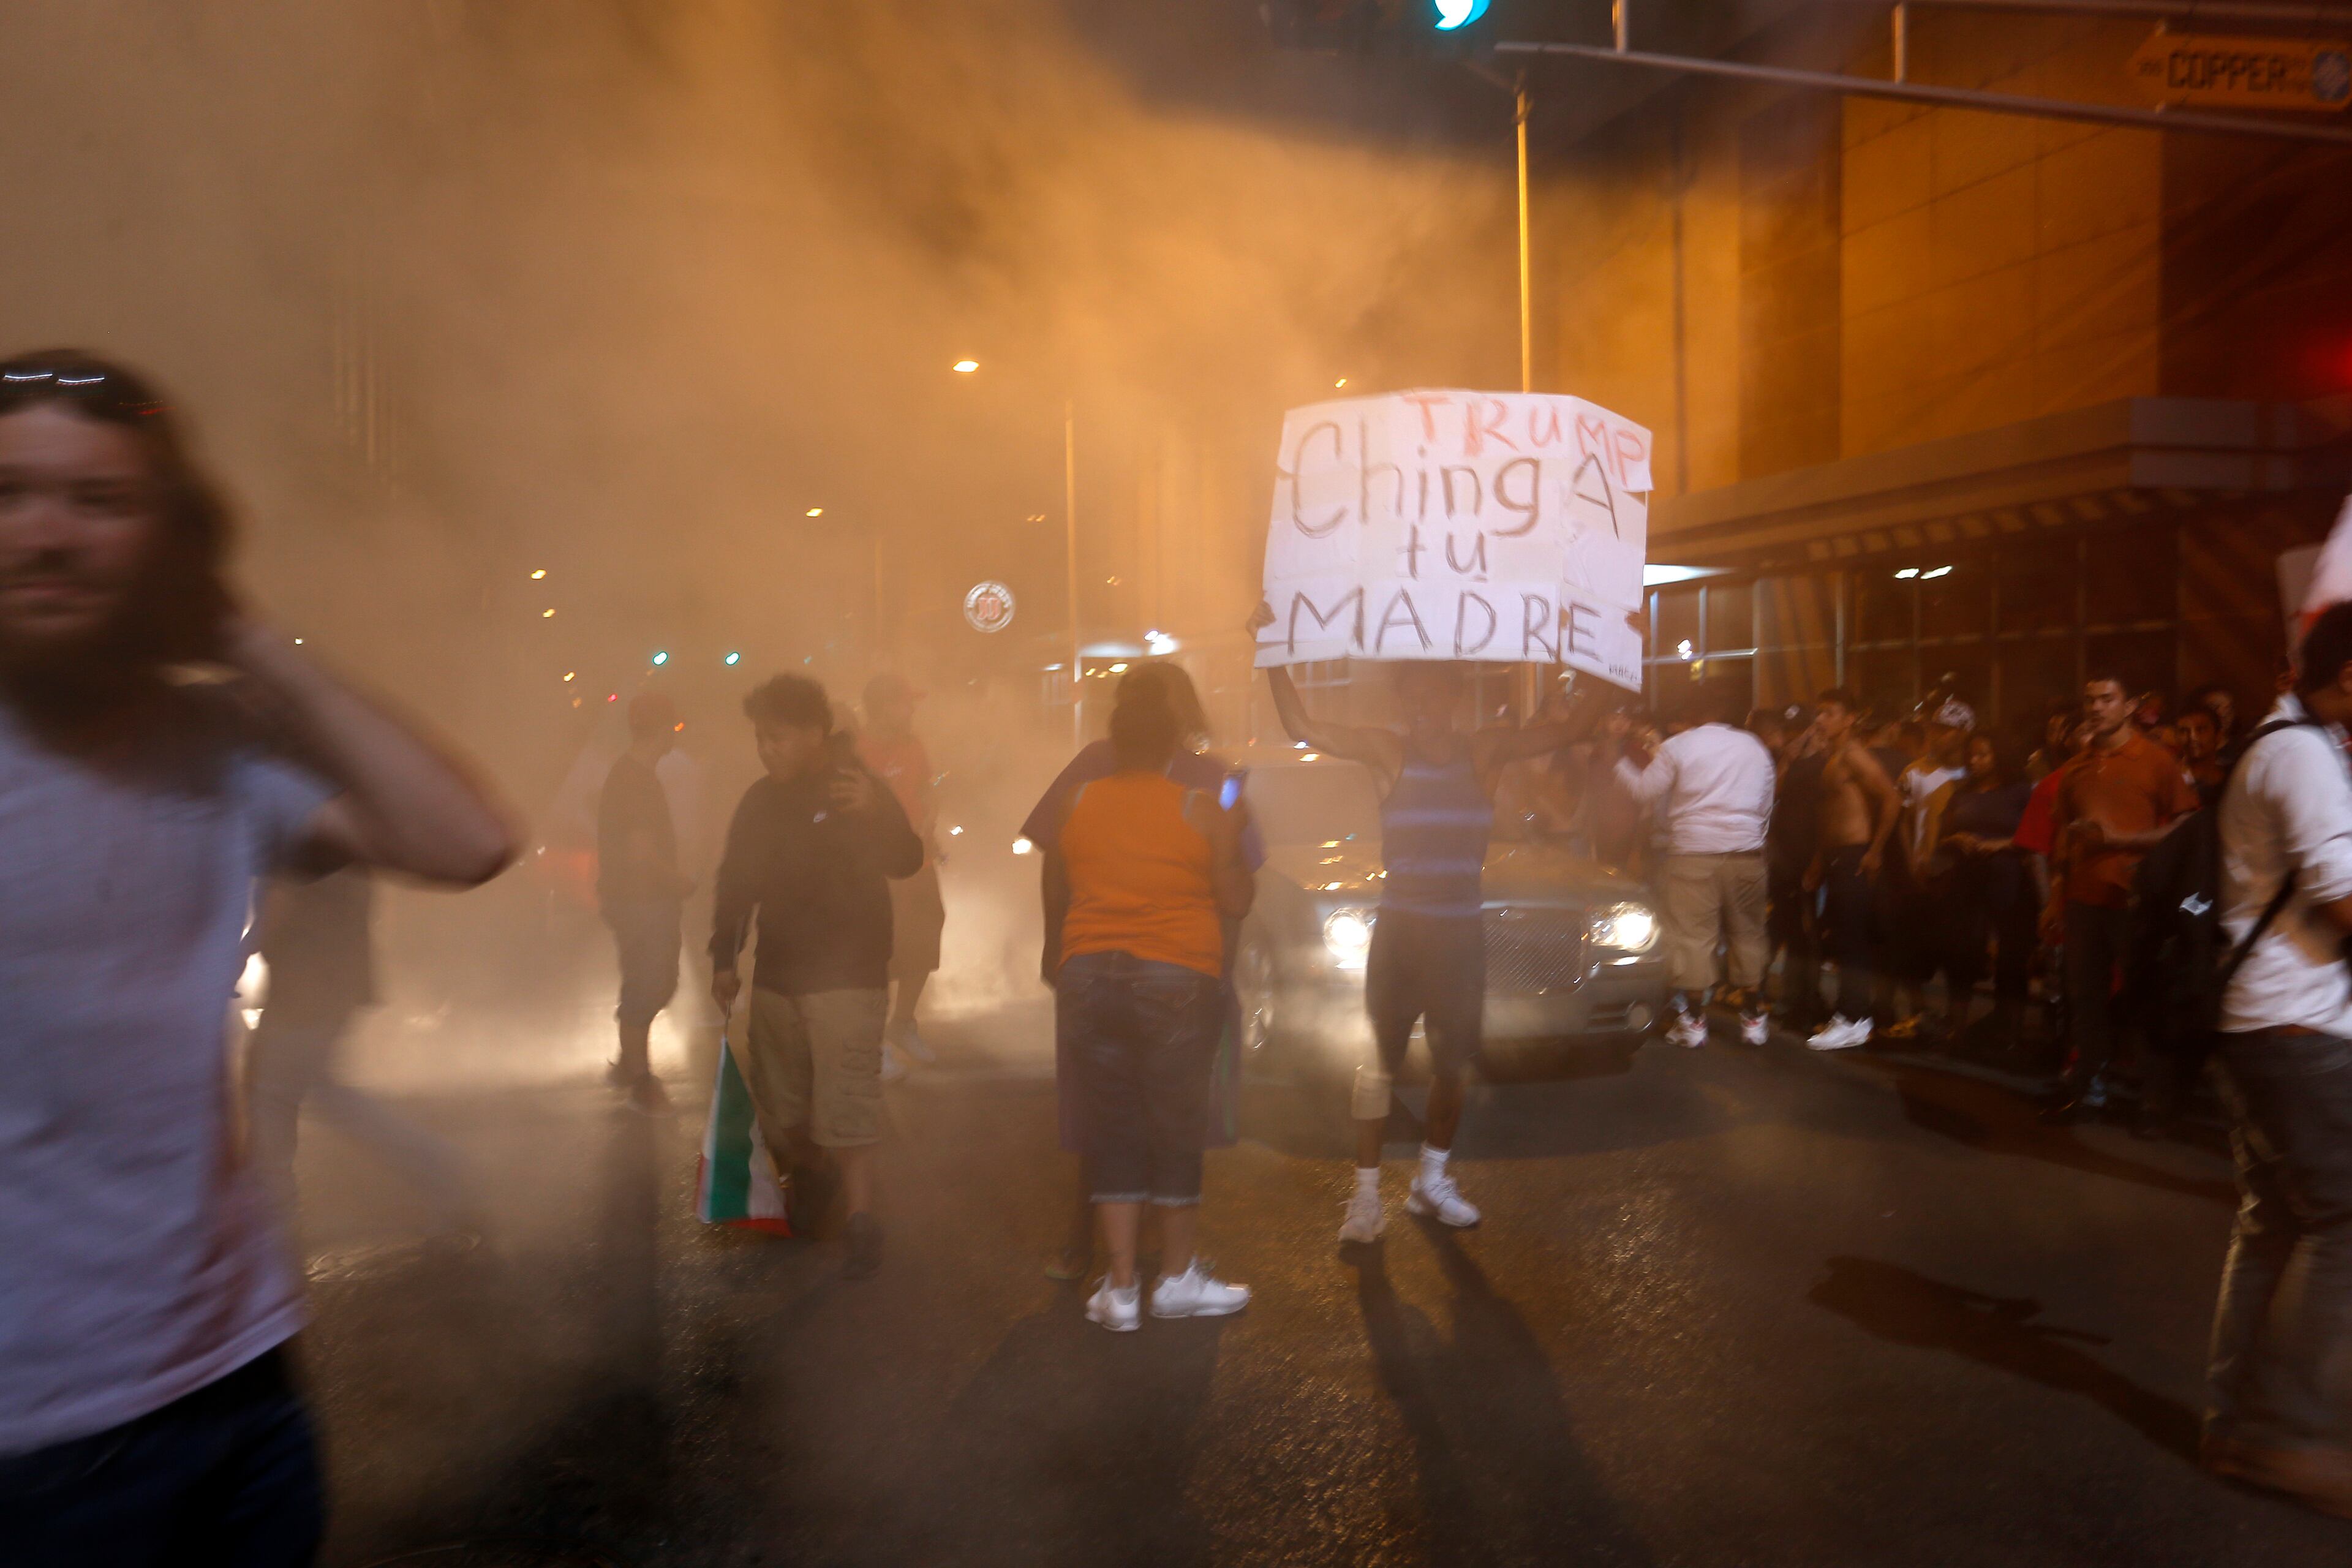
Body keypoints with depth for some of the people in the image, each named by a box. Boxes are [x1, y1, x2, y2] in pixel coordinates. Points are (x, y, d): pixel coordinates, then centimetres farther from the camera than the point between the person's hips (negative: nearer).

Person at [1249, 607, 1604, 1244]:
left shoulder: (1487, 752, 0)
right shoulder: (1387, 753, -4)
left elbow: (1575, 725, -5)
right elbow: (1303, 727, -13)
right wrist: (1275, 658, -22)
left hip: (1461, 932, 2)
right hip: (1398, 928, -2)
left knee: (1451, 1065, 13)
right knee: (1380, 1062, 1)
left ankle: (1432, 1181, 31)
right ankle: (1367, 1193, 8)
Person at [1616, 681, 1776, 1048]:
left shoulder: (1676, 746, -2)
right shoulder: (1756, 748, 11)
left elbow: (1646, 791, 3)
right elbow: (1766, 805, 17)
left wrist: (1623, 765, 21)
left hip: (1693, 851, -3)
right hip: (1746, 852, 4)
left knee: (1693, 935, 0)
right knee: (1747, 934, 12)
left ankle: (1694, 1021, 1)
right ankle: (1754, 1019, 17)